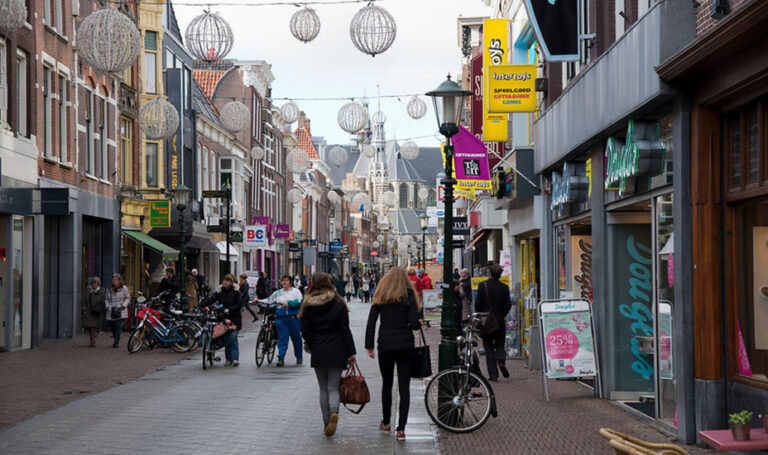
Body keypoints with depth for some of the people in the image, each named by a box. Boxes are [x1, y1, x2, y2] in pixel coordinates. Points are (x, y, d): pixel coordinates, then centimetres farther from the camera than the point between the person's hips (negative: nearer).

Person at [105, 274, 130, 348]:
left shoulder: (124, 288, 0)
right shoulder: (109, 289, 9)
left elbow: (127, 298, 5)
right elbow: (106, 298, 17)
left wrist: (124, 305, -10)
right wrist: (107, 306, 1)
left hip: (120, 310, -4)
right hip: (111, 311, 4)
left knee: (118, 326, -13)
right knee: (112, 326, 7)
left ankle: (116, 342, -12)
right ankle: (116, 339, 30)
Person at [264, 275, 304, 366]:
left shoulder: (296, 291, 3)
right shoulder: (277, 293, 14)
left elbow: (299, 302, -12)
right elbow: (268, 300, 16)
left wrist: (289, 303, -25)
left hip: (294, 317, -2)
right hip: (281, 318, 2)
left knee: (296, 337, 8)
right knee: (282, 338, -6)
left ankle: (299, 357, 23)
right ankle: (281, 358, -9)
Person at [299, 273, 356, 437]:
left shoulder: (308, 305, -1)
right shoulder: (339, 304, -3)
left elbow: (305, 331, -3)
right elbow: (345, 330, -3)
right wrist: (351, 351, 2)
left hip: (318, 352, 1)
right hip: (336, 352, -1)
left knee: (323, 388, 12)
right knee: (333, 387, 3)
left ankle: (326, 423, 9)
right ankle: (334, 412, -25)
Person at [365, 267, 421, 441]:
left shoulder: (380, 297, 4)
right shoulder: (409, 296, 0)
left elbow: (371, 322, 0)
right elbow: (414, 323, -10)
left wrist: (369, 345, 4)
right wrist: (418, 324, 13)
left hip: (385, 345, 1)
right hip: (405, 345, -1)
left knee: (387, 383, 17)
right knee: (404, 386, 2)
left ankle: (386, 423, 27)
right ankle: (401, 429, -2)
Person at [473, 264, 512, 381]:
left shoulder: (483, 285, -8)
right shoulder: (504, 287, -2)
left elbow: (478, 304, -8)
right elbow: (508, 305, 0)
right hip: (500, 321, 2)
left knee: (489, 347, 5)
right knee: (500, 344, 17)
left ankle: (493, 374, 0)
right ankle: (501, 360, -13)